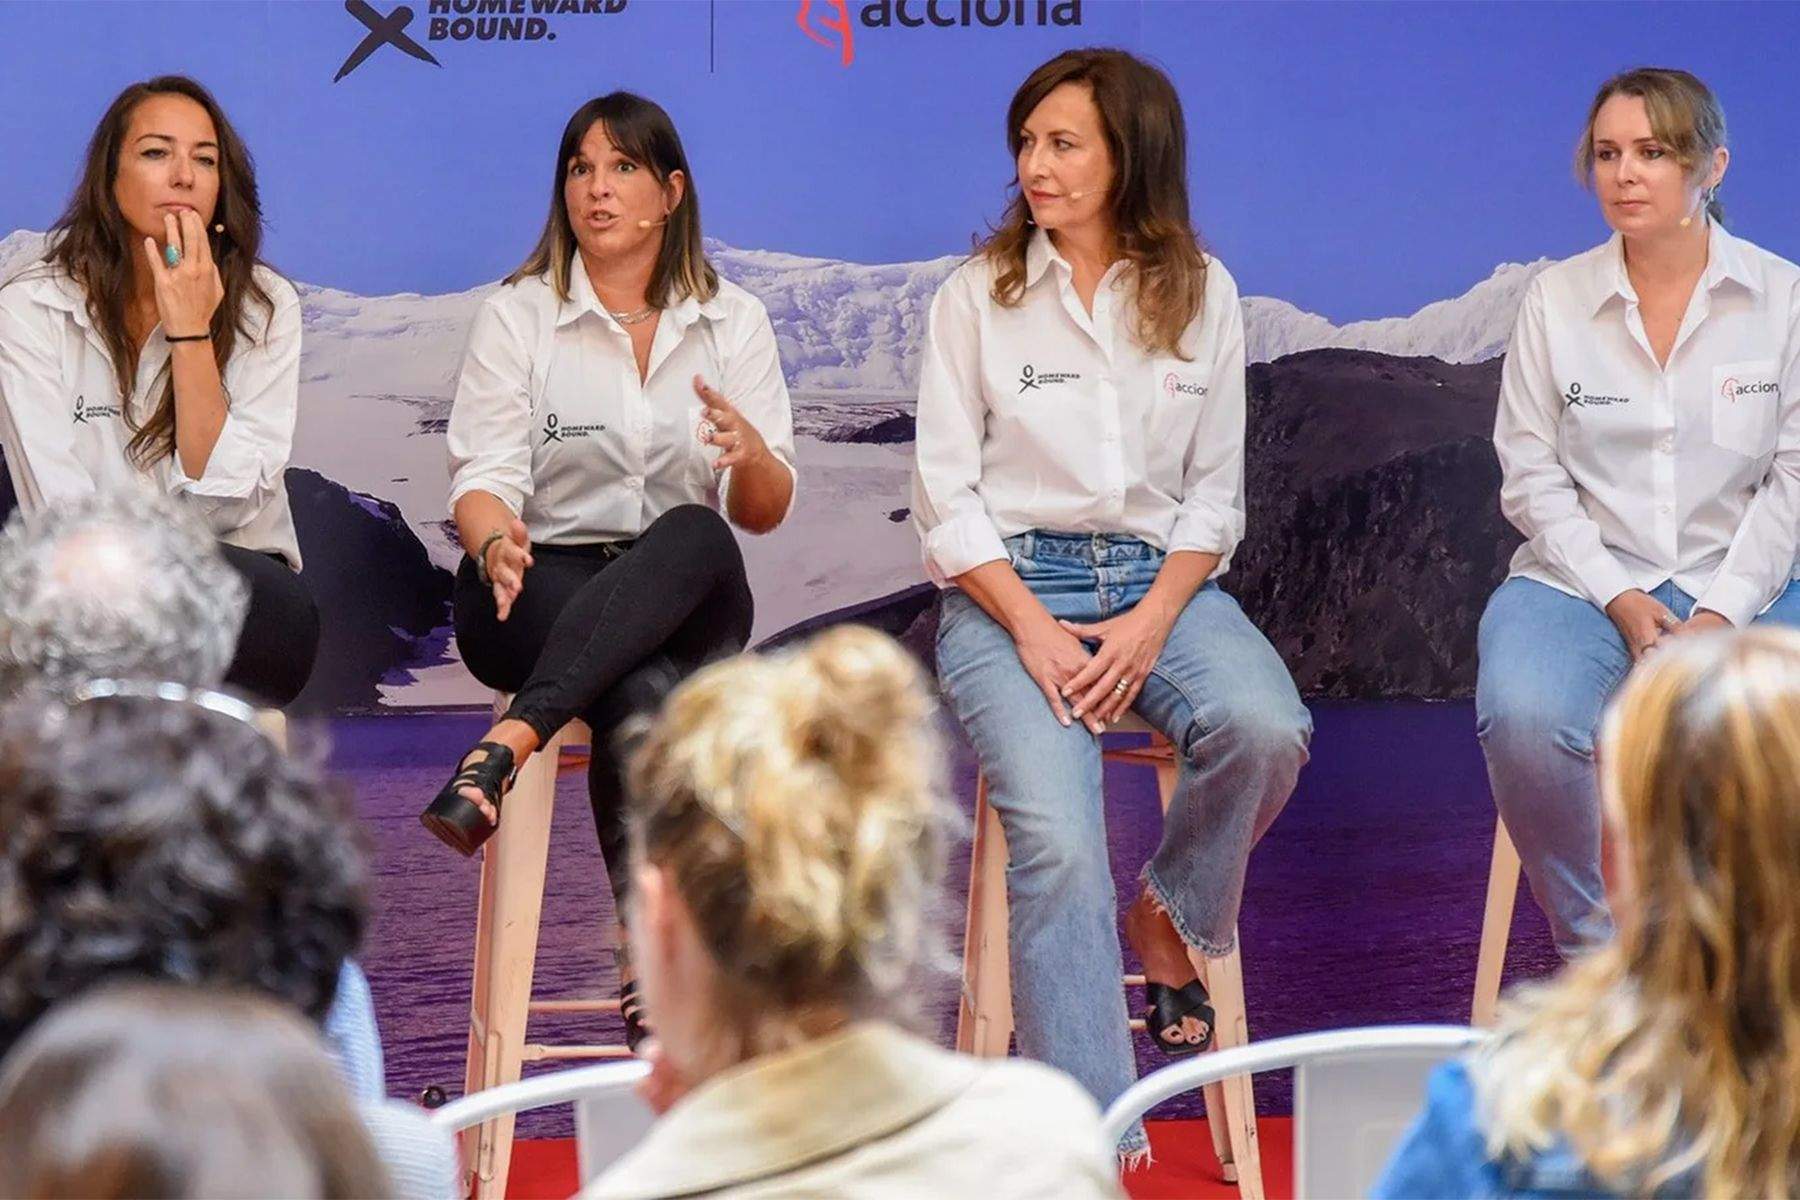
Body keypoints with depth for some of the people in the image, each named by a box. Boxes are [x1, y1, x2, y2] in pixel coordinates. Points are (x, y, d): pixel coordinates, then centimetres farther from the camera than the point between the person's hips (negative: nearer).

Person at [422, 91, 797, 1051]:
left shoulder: (733, 322, 11)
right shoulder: (517, 315, 7)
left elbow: (765, 513, 5)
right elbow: (483, 476, -4)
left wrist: (749, 451, -20)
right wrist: (495, 540, -28)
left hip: (686, 603, 2)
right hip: (541, 591, -1)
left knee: (697, 536, -38)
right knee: (642, 694, -37)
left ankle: (505, 747, -49)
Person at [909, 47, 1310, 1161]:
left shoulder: (1202, 294, 8)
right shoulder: (979, 295, 3)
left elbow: (1216, 492, 8)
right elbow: (947, 496, 1)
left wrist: (1152, 622, -9)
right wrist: (1034, 631, -13)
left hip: (1160, 579, 2)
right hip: (1011, 586, -2)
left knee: (1265, 728, -31)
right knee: (1057, 838, -27)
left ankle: (1169, 919, 2)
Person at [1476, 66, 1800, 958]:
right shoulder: (1556, 297, 4)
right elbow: (1533, 477, 3)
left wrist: (1720, 614, -12)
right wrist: (1619, 602, -10)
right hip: (1583, 578, 0)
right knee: (1526, 720, -33)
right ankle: (1592, 946, -9)